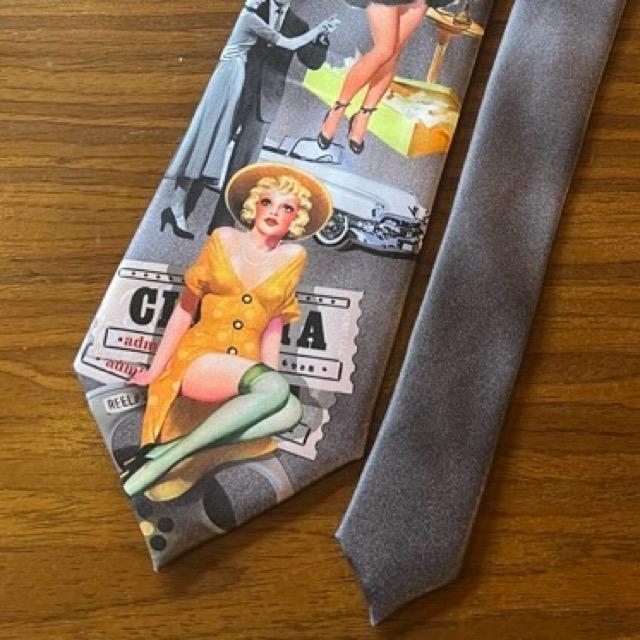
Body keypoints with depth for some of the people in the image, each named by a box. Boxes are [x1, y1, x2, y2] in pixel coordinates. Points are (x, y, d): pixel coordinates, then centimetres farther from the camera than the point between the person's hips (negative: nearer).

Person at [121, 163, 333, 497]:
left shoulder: (293, 257, 9)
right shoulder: (224, 239, 4)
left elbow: (273, 327, 9)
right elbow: (185, 309, 6)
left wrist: (270, 383, 0)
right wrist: (155, 370, 5)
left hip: (245, 372, 3)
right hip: (196, 357, -3)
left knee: (291, 410, -33)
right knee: (274, 387, -35)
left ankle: (169, 448, -29)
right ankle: (160, 461, -30)